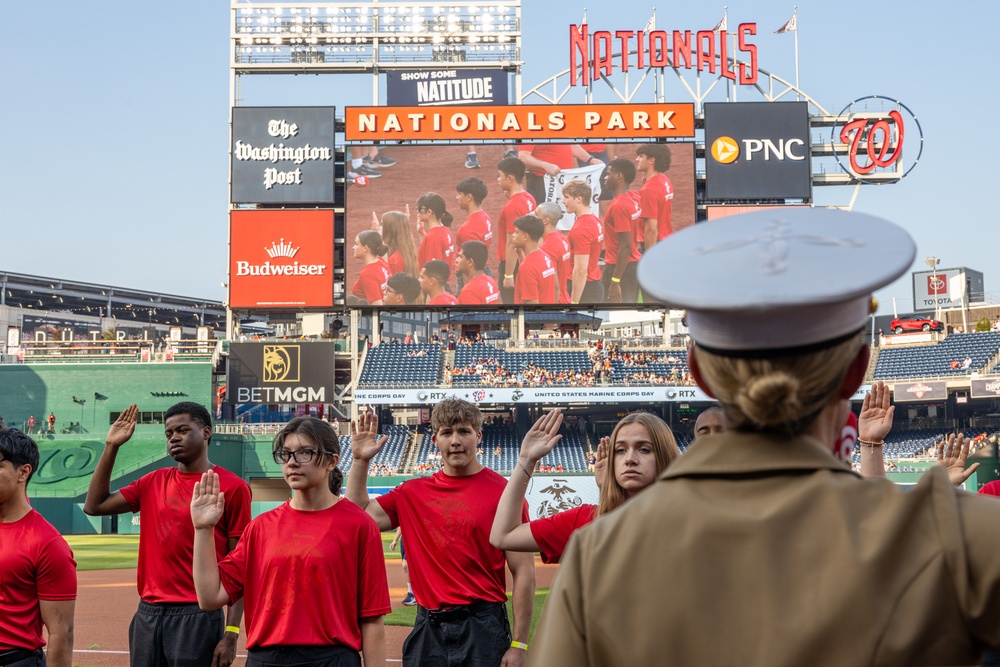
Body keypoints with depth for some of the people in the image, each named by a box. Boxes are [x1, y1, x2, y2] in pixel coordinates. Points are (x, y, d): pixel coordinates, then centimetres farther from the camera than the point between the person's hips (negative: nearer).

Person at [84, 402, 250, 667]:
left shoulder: (232, 487, -5)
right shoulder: (154, 482, 12)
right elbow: (94, 505, 12)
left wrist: (231, 633, -12)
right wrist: (111, 447, 7)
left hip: (197, 617, -5)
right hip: (147, 615, 5)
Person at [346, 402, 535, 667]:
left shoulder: (503, 491, -5)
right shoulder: (413, 492, 8)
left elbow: (524, 572, -6)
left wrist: (519, 644, -9)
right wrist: (360, 460, 3)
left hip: (482, 627, -4)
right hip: (427, 628, 4)